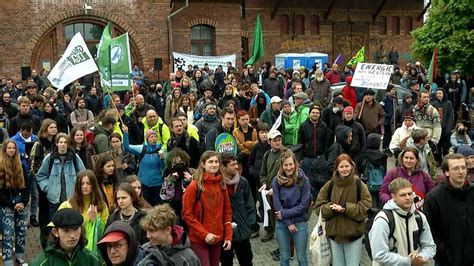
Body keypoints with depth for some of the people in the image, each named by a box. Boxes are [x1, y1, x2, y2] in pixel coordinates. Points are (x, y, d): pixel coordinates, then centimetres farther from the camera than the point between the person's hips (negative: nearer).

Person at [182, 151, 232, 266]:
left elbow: (227, 211, 9)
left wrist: (228, 235, 1)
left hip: (217, 238, 5)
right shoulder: (194, 186, -11)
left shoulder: (221, 184, 4)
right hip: (199, 239, -5)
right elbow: (187, 214, -12)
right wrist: (204, 234, -16)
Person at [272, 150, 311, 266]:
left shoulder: (303, 179, -10)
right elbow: (277, 204, -6)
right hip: (281, 223, 2)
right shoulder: (277, 180, -5)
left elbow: (304, 204, -12)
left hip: (300, 222, -2)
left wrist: (284, 214, -14)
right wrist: (288, 223, -12)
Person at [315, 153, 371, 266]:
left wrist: (346, 208, -20)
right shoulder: (330, 185, 0)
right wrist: (332, 208, -18)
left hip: (354, 233, -3)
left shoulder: (359, 185, -6)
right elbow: (319, 206, 1)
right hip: (334, 233, 3)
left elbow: (366, 207, -11)